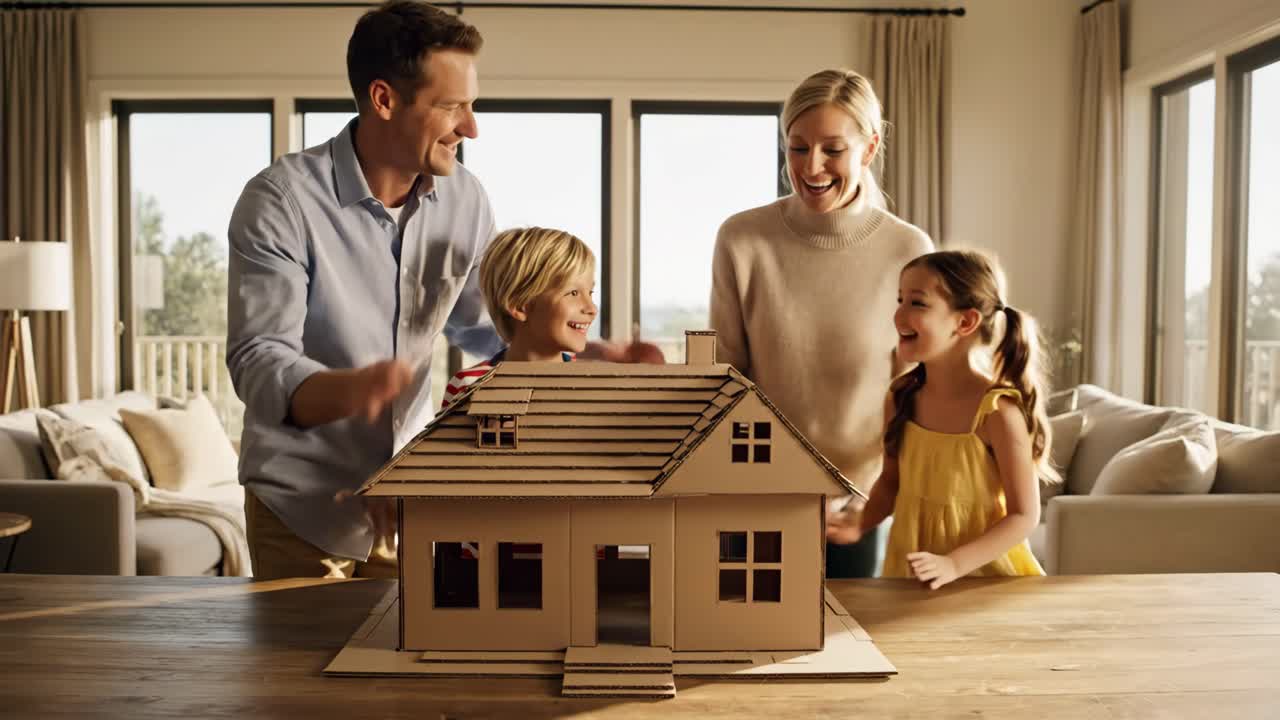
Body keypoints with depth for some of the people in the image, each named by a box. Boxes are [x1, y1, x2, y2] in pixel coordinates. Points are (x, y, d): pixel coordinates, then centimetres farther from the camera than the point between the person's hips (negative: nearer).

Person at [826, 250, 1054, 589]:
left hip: (985, 571, -4)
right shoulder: (901, 395, -5)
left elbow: (1024, 515, -15)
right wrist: (860, 522, -8)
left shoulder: (997, 411, -20)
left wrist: (953, 564, -23)